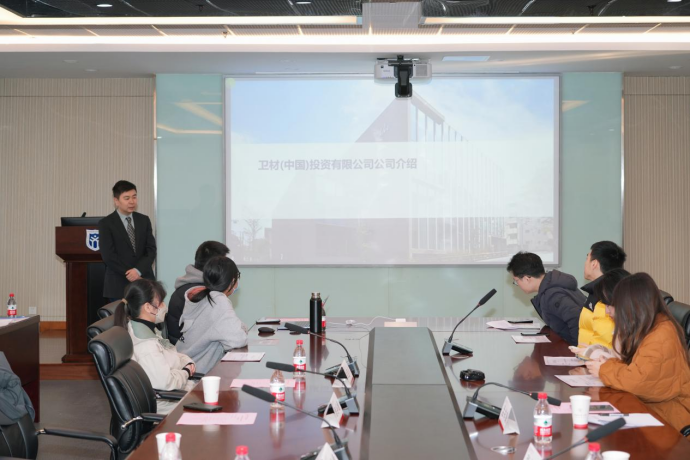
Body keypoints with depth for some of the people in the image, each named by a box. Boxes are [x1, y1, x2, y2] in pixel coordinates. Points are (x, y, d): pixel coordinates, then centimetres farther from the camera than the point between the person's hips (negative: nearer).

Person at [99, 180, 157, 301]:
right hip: (119, 286, -3)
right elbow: (108, 256, -9)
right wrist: (129, 274, -12)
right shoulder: (106, 223, -1)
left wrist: (138, 270, -13)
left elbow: (151, 250, 4)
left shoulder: (144, 220, 11)